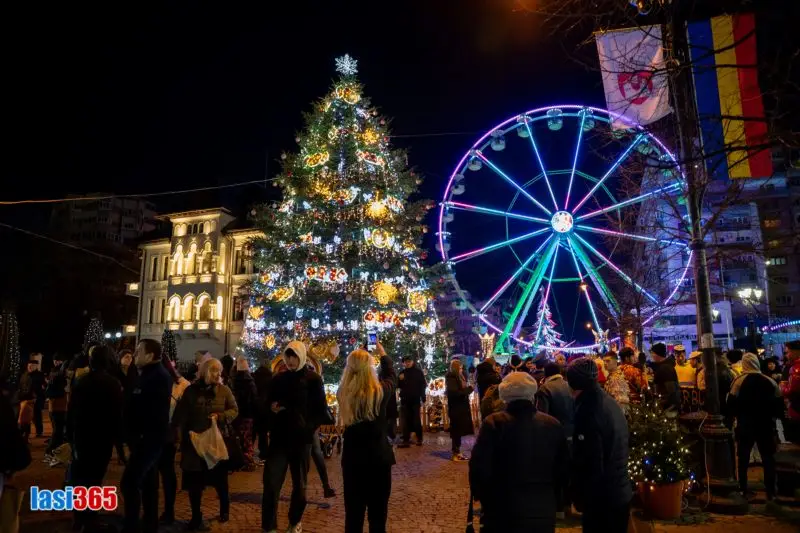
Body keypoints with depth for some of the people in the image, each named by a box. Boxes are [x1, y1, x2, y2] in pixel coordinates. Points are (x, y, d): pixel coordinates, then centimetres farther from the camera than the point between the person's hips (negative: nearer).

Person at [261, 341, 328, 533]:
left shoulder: (313, 379, -2)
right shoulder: (278, 379, 8)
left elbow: (322, 410, -3)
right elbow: (268, 404, 18)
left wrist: (309, 427, -16)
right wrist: (272, 408, -5)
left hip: (301, 439, -2)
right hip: (279, 438, 2)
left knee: (299, 484, 10)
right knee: (271, 482, -5)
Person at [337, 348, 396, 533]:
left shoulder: (343, 393, -8)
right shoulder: (380, 391, -13)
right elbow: (390, 376, 9)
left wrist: (356, 359, 27)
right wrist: (383, 353, 23)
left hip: (352, 458, 2)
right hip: (379, 457, -2)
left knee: (353, 512, 13)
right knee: (378, 512, 11)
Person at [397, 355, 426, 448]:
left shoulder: (418, 372, -1)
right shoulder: (402, 372, 8)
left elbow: (423, 385, -3)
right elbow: (398, 385, 10)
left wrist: (423, 398, -10)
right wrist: (400, 379, -10)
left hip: (415, 399, -3)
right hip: (405, 399, 3)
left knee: (416, 419, 5)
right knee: (406, 421, 2)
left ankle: (419, 439, 16)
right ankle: (406, 440, 2)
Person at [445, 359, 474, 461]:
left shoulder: (459, 377, 16)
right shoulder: (451, 378, -13)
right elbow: (454, 393, -22)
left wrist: (468, 389, 2)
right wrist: (469, 389, -15)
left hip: (461, 407, 9)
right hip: (456, 408, -9)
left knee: (459, 430, 11)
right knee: (457, 430, -4)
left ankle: (457, 451, 18)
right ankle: (455, 453, 3)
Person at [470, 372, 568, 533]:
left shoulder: (494, 423, -14)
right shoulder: (553, 424, -2)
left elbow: (479, 467, -14)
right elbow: (563, 469, 6)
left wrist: (481, 496, 4)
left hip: (503, 511, -3)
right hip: (543, 511, 4)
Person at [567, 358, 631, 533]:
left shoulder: (588, 412, -25)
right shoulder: (610, 402, 4)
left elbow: (590, 465, -24)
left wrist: (579, 498, -11)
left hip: (602, 500, -9)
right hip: (621, 493, 9)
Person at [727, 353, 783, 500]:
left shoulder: (739, 380, -9)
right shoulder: (770, 381, -4)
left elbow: (731, 403, -11)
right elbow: (779, 404, 0)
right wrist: (771, 417, 16)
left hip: (745, 426, -1)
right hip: (766, 426, 1)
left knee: (743, 459, 10)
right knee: (768, 459, 11)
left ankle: (743, 491, 15)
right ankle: (770, 493, 15)